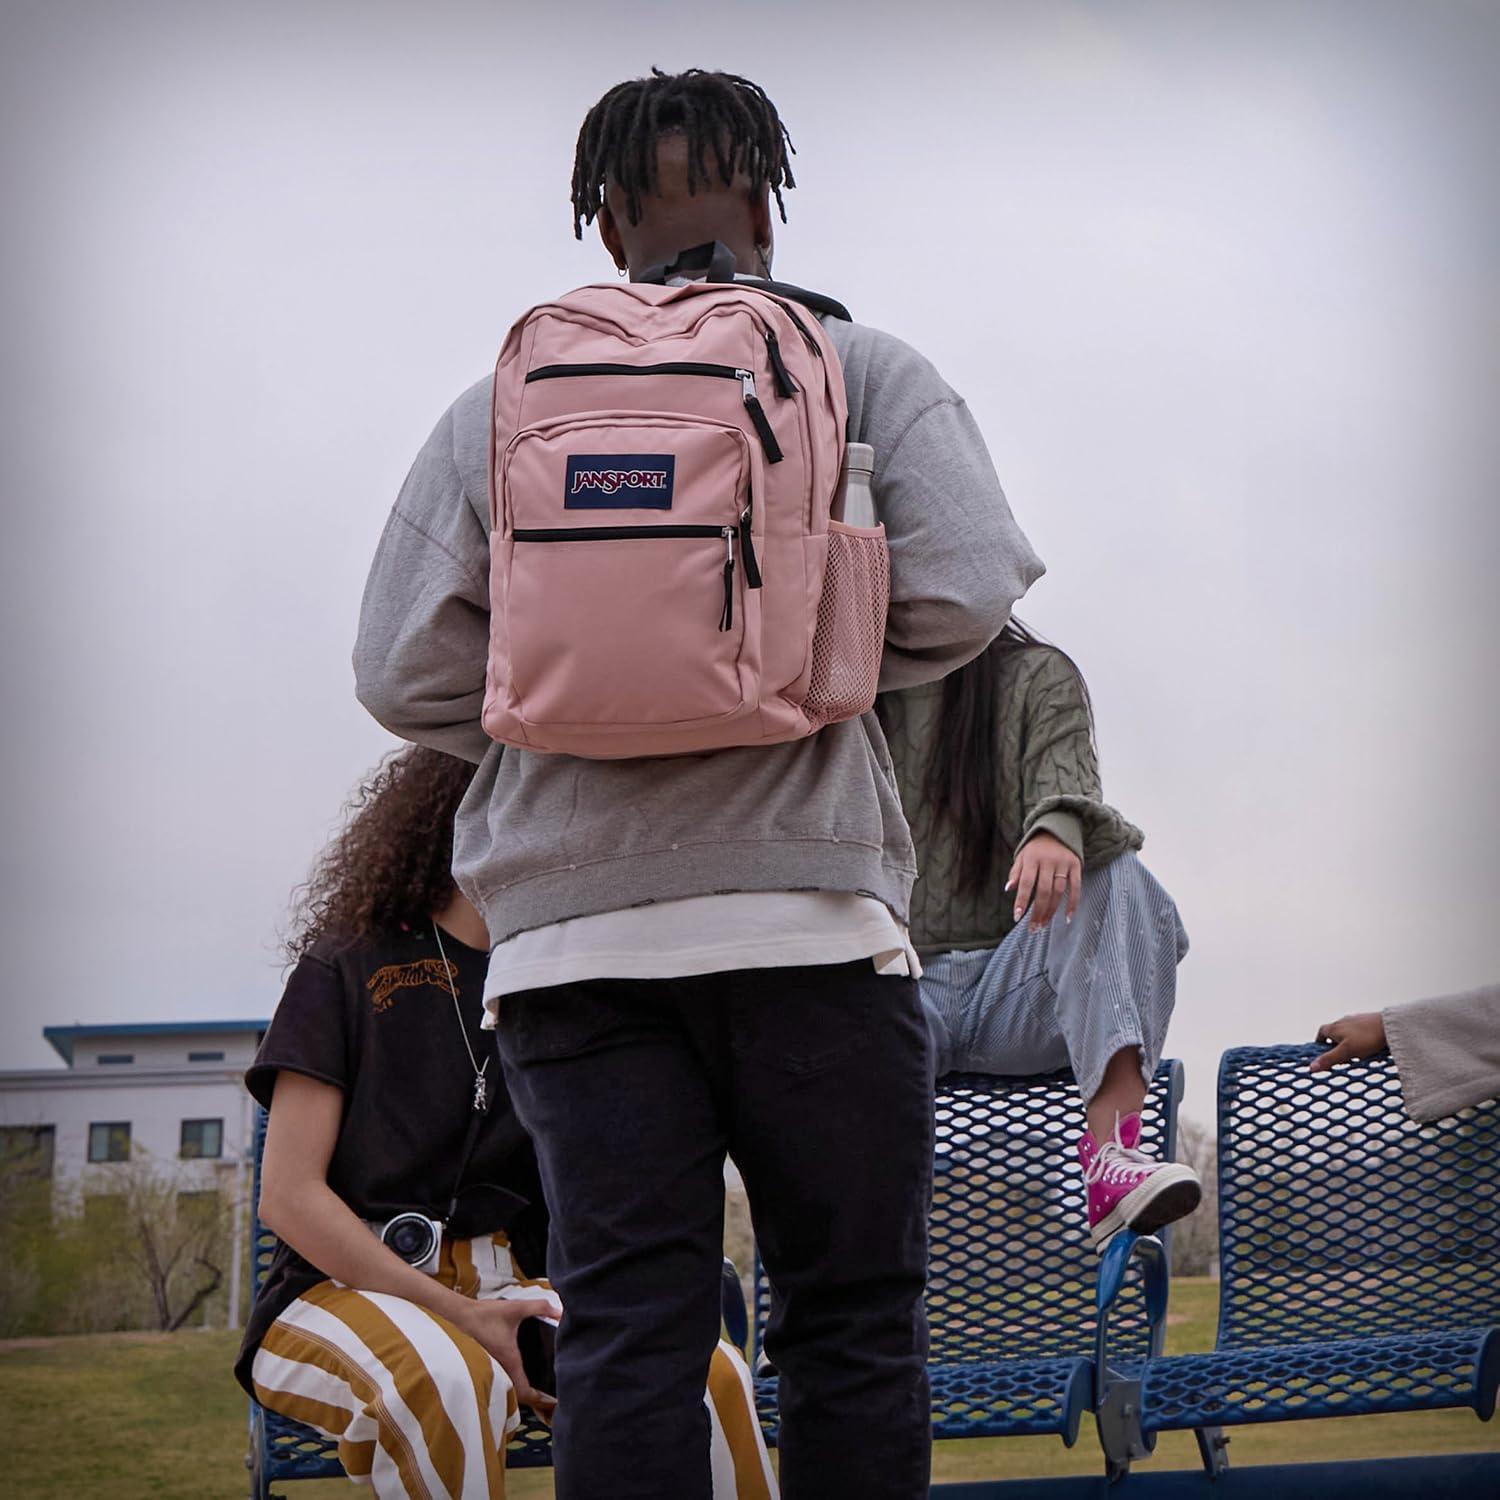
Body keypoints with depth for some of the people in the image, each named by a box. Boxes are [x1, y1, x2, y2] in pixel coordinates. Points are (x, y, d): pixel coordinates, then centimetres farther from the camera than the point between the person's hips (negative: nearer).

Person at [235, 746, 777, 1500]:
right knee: (446, 1380, -41)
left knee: (710, 1375, -27)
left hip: (507, 1289, 4)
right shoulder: (348, 970, 4)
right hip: (349, 1287, -4)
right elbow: (289, 1196, -5)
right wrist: (459, 1316, -13)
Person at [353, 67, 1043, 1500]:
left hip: (572, 934, 2)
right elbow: (962, 589, -6)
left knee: (624, 1331, 0)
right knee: (851, 1321, 4)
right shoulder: (865, 372, 6)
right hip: (809, 916, -2)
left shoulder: (492, 410, 11)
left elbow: (407, 674, 4)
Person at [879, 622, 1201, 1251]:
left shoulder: (1038, 676, 11)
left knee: (1116, 879, -30)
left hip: (1009, 981, 0)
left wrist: (1056, 836, -33)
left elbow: (1065, 783, -11)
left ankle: (1113, 1157, -46)